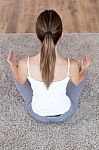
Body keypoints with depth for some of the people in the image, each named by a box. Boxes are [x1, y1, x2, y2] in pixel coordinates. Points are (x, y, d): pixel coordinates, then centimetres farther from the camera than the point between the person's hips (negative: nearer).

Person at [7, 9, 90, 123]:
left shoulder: (25, 64, -31)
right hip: (65, 114, 0)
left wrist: (12, 64, 10)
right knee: (83, 71, 21)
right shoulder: (71, 65, -31)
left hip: (37, 114, 1)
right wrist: (85, 68, 13)